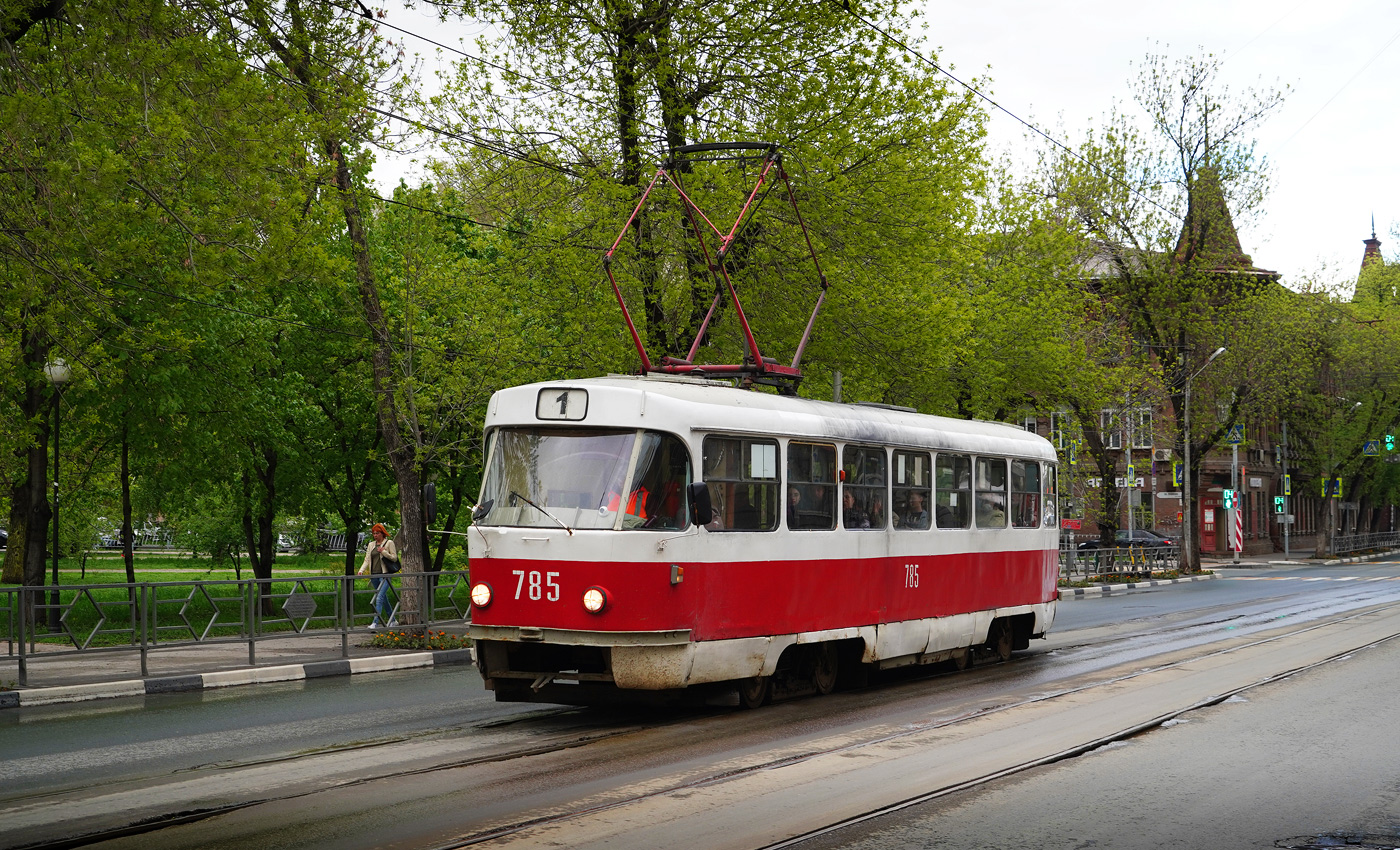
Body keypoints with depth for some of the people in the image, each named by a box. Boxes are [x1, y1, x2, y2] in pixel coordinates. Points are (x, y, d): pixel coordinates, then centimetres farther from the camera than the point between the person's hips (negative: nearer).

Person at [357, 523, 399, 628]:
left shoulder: (389, 543, 1)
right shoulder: (371, 545, 15)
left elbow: (394, 558, -2)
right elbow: (367, 560, 12)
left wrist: (383, 552, -15)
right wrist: (361, 570, -3)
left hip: (384, 574, -6)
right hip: (374, 575, 6)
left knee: (379, 598, -17)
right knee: (384, 598, 12)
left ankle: (375, 622, -22)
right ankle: (392, 620, 23)